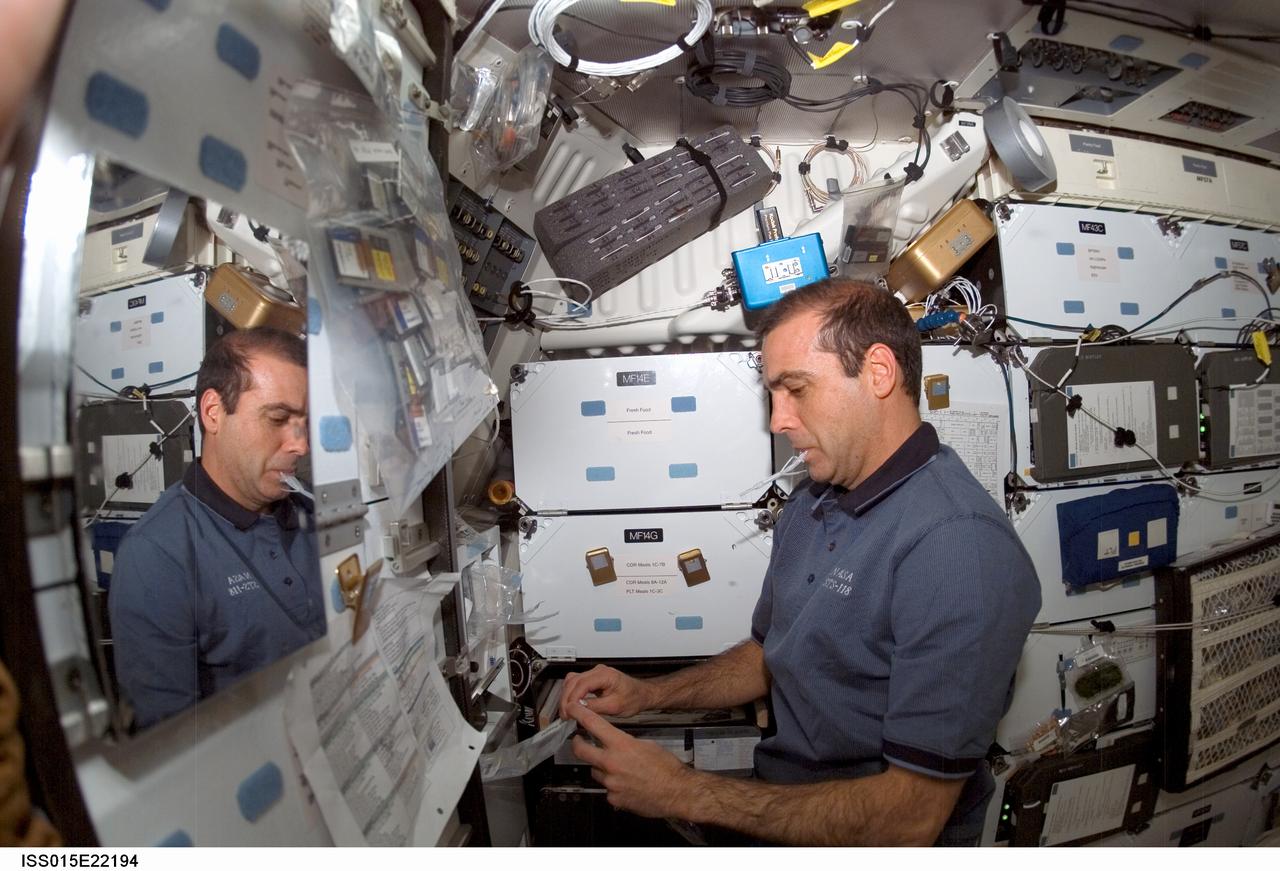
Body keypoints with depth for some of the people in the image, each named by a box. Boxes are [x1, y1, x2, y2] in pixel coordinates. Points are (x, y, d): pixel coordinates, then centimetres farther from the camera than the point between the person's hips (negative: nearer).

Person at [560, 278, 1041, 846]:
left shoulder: (959, 546, -24)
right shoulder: (810, 504, 5)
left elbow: (911, 820, -24)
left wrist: (687, 793, -20)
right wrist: (644, 693, 0)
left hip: (863, 838, -6)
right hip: (780, 809, 7)